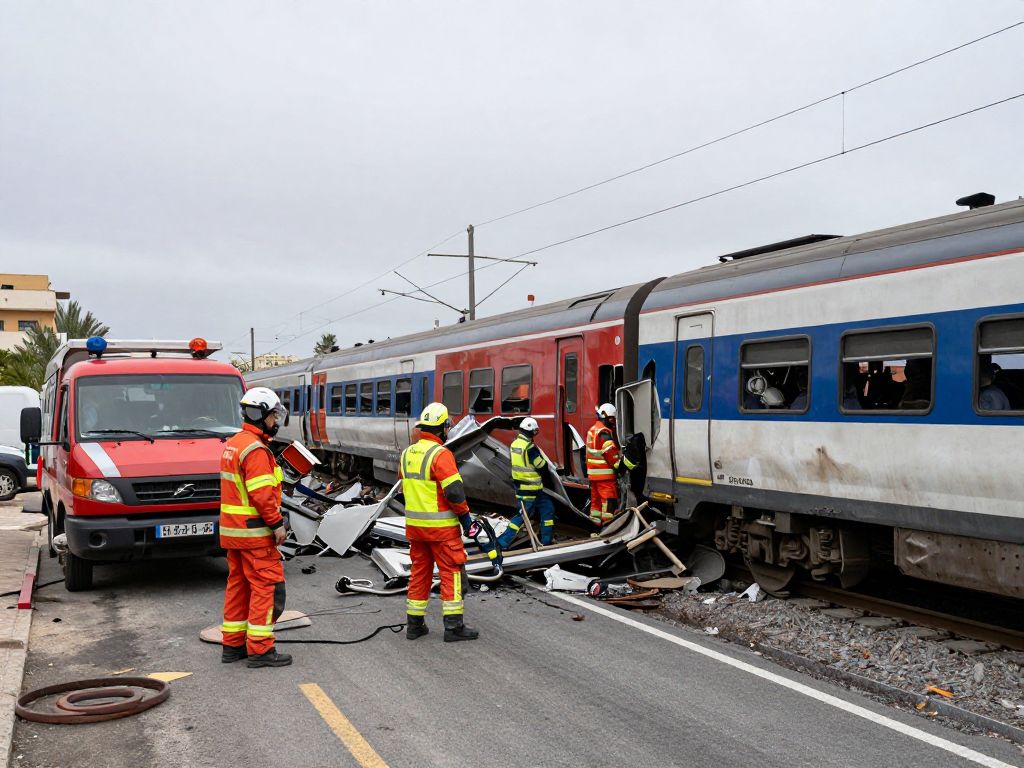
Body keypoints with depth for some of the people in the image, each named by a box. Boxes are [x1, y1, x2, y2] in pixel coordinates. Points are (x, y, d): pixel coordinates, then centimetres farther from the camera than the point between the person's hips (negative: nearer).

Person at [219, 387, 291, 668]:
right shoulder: (255, 449, -17)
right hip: (254, 531, -10)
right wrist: (277, 523, -18)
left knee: (238, 585, 15)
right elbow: (261, 493, -24)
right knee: (267, 586, -5)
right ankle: (260, 649, -3)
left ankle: (233, 645, 21)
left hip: (233, 529, 10)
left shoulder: (232, 444, 15)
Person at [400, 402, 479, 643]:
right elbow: (454, 491, -21)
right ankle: (453, 626, 2)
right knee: (451, 572, 1)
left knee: (419, 571, 15)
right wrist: (465, 515, -9)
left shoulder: (407, 454, 8)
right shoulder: (441, 454, -17)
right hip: (441, 525, -7)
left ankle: (414, 624, 19)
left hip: (414, 523, 7)